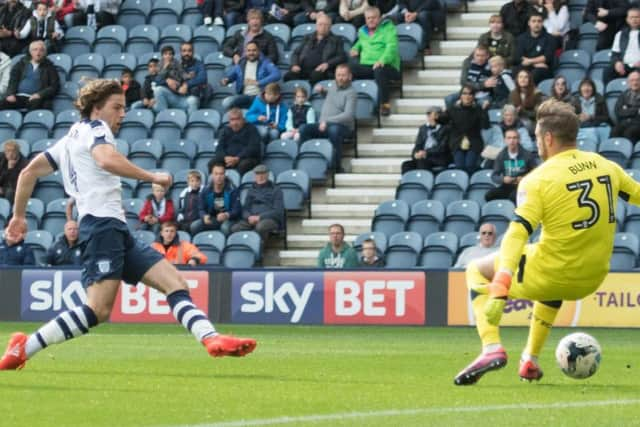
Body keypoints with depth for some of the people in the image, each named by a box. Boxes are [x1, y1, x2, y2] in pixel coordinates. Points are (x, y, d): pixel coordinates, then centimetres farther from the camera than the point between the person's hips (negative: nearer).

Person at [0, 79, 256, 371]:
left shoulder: (68, 140, 26)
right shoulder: (94, 128, 0)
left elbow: (29, 172, 25)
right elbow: (107, 159, -22)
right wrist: (152, 177, -16)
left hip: (117, 231, 10)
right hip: (103, 225, -10)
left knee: (174, 282, -2)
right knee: (98, 311, -21)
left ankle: (211, 339, -19)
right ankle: (24, 347, -14)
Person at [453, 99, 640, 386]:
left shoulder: (537, 180, -15)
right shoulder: (606, 166, 0)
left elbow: (516, 236, -23)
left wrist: (499, 293, -29)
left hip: (549, 276, -6)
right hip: (592, 281, 6)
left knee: (477, 270, 17)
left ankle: (491, 348, -1)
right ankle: (530, 361, 40)